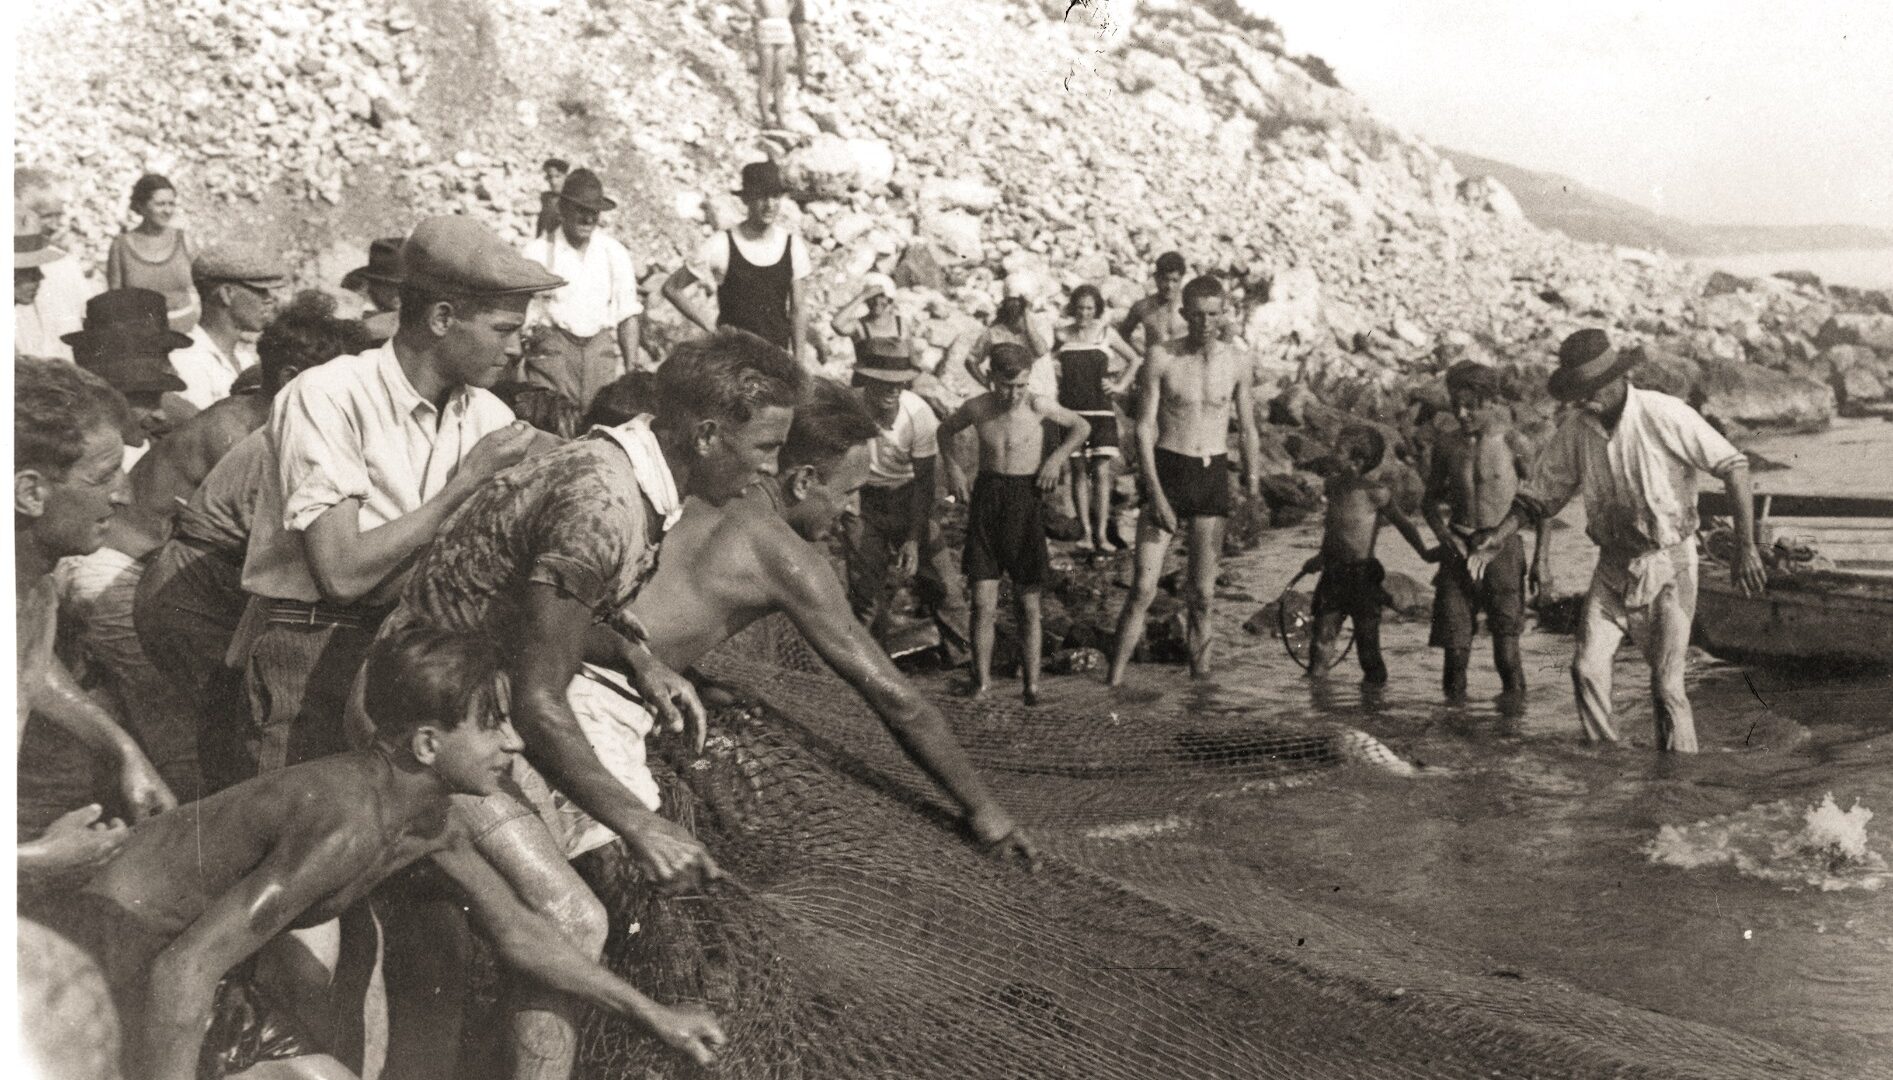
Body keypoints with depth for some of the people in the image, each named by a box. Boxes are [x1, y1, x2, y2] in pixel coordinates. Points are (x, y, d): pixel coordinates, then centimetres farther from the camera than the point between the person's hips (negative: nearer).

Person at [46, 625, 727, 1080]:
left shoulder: (430, 817, -3)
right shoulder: (349, 822, -33)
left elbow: (517, 934, 12)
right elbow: (184, 969, -35)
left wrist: (652, 1016, 15)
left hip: (201, 967, 10)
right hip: (120, 947, -10)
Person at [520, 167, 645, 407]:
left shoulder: (614, 253, 8)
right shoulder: (538, 252, 0)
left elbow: (629, 315, 11)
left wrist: (631, 368, 4)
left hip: (603, 349, 2)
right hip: (552, 350, -2)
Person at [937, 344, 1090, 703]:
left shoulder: (1038, 407, -9)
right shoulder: (976, 408, -3)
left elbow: (1082, 426, 8)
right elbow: (944, 431, 18)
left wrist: (1057, 457, -4)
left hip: (1026, 501, -1)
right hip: (986, 498, 1)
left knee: (1029, 602, 5)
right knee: (983, 602, -4)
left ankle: (1032, 681, 14)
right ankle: (981, 680, 6)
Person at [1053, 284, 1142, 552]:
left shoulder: (1106, 334, 3)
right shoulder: (1062, 336, 4)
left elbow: (1135, 360, 14)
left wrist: (1120, 385, 5)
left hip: (1101, 410, -1)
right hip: (1072, 410, 1)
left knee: (1101, 472, -6)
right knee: (1079, 471, 2)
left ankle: (1102, 534, -4)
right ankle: (1086, 532, 7)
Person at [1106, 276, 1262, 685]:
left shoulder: (1236, 363, 3)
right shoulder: (1161, 359, -6)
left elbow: (1247, 430, 14)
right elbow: (1144, 429, -8)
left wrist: (1253, 489, 16)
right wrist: (1155, 495, -15)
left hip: (1213, 476, 2)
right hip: (1166, 471, -2)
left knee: (1203, 593, 6)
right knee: (1143, 589, -9)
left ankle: (1201, 676, 15)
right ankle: (1113, 681, -5)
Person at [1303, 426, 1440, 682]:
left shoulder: (1375, 492, -14)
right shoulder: (1334, 483, 4)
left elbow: (1402, 523, -1)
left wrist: (1424, 553, 3)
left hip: (1362, 577, -5)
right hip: (1333, 575, 5)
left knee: (1368, 649, 3)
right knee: (1320, 644, 3)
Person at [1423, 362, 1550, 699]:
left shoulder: (1510, 441, -4)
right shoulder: (1446, 444, 5)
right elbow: (1430, 498, 16)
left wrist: (1541, 558, -4)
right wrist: (1441, 531, -4)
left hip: (1502, 546, -3)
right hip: (1459, 548, 3)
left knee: (1507, 646, -5)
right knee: (1455, 646, -1)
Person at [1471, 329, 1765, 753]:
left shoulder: (1665, 416, -17)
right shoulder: (1576, 429, -2)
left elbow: (1733, 467, -14)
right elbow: (1542, 493, 8)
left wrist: (1746, 547, -18)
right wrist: (1499, 536, -8)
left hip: (1668, 563, -4)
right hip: (1613, 564, 4)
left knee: (1666, 683, -4)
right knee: (1587, 667, -6)